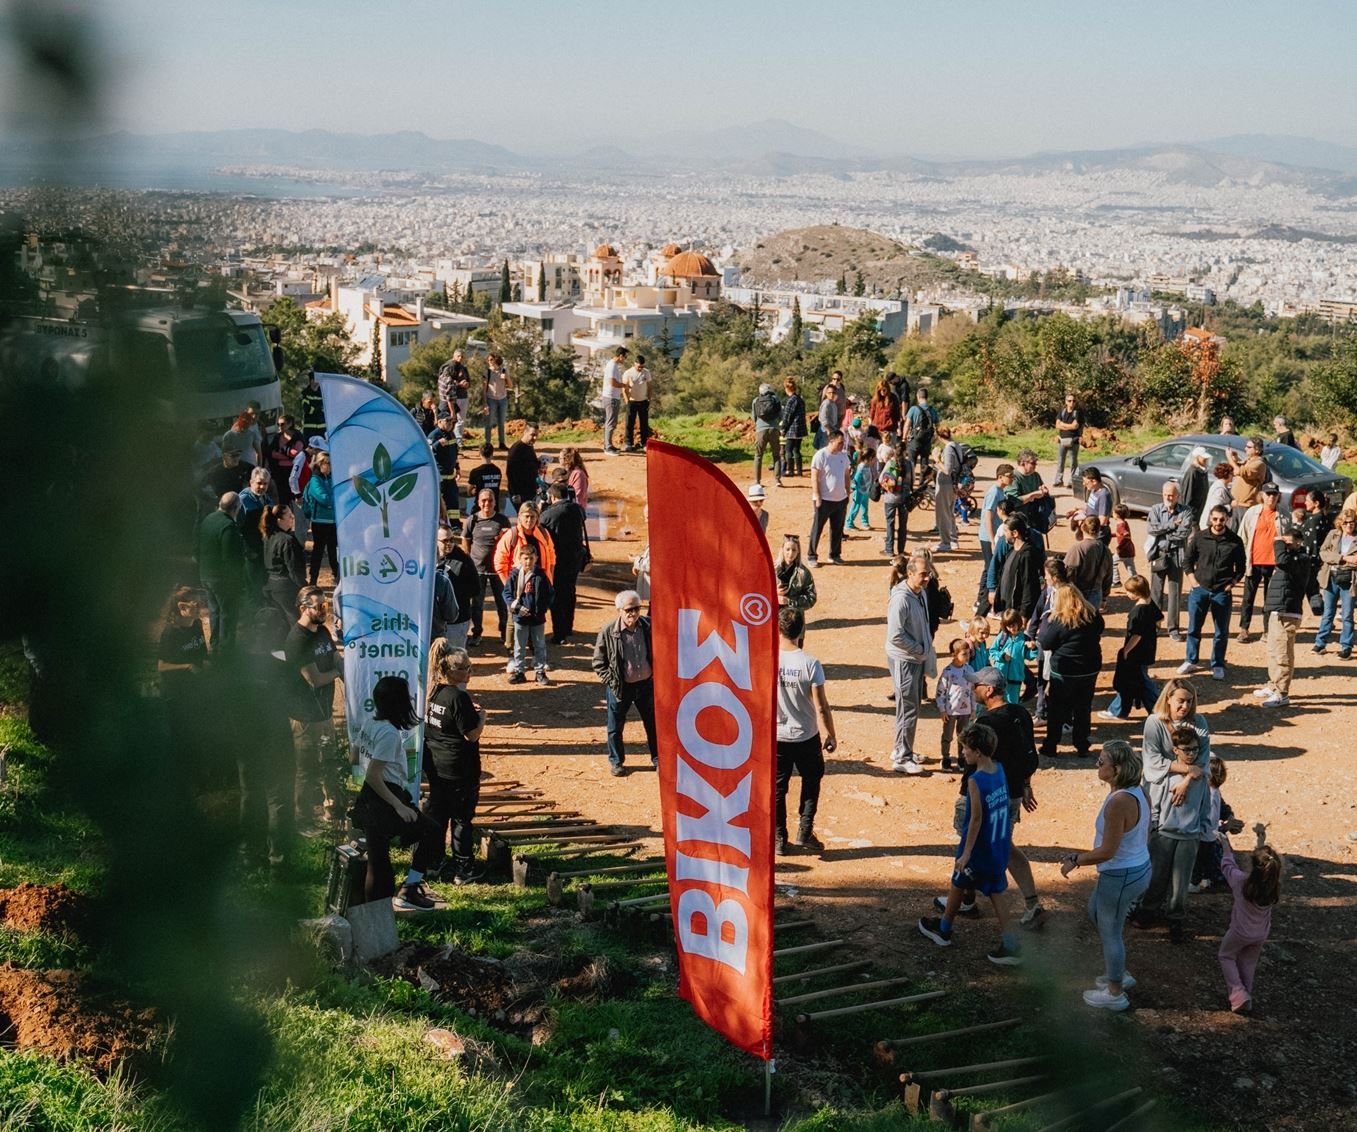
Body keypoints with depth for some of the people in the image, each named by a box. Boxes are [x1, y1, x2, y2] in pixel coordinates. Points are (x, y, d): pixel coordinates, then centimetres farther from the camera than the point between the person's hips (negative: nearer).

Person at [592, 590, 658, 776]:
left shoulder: (648, 626, -7)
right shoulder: (608, 632, -16)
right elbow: (598, 662, -5)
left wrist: (656, 674, 4)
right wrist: (611, 681, -11)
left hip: (646, 684, 2)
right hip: (620, 688, -2)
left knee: (653, 723, 12)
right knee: (615, 726, 12)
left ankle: (657, 759, 30)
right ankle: (615, 761, 31)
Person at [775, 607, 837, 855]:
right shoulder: (810, 663, -15)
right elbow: (821, 707, -13)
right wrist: (830, 734, 1)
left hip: (775, 737, 1)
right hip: (806, 737, -1)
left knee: (777, 788, 14)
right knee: (811, 781, 20)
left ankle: (779, 839, 19)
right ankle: (804, 831, 13)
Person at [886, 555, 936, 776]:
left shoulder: (921, 595, 5)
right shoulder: (901, 598, -22)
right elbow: (896, 635, -24)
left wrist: (926, 657, 13)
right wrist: (920, 650, -14)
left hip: (918, 659, 9)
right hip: (903, 660, -9)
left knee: (913, 707, 17)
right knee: (908, 709, -2)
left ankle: (902, 751, 31)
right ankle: (901, 759, 7)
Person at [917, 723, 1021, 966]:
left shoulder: (975, 781, -24)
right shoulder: (999, 770, -2)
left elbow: (976, 818, -23)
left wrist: (966, 853, -19)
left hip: (978, 850, -6)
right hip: (999, 847, 6)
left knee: (958, 886, 16)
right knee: (996, 894, 11)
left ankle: (943, 929, 35)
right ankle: (1009, 946, 5)